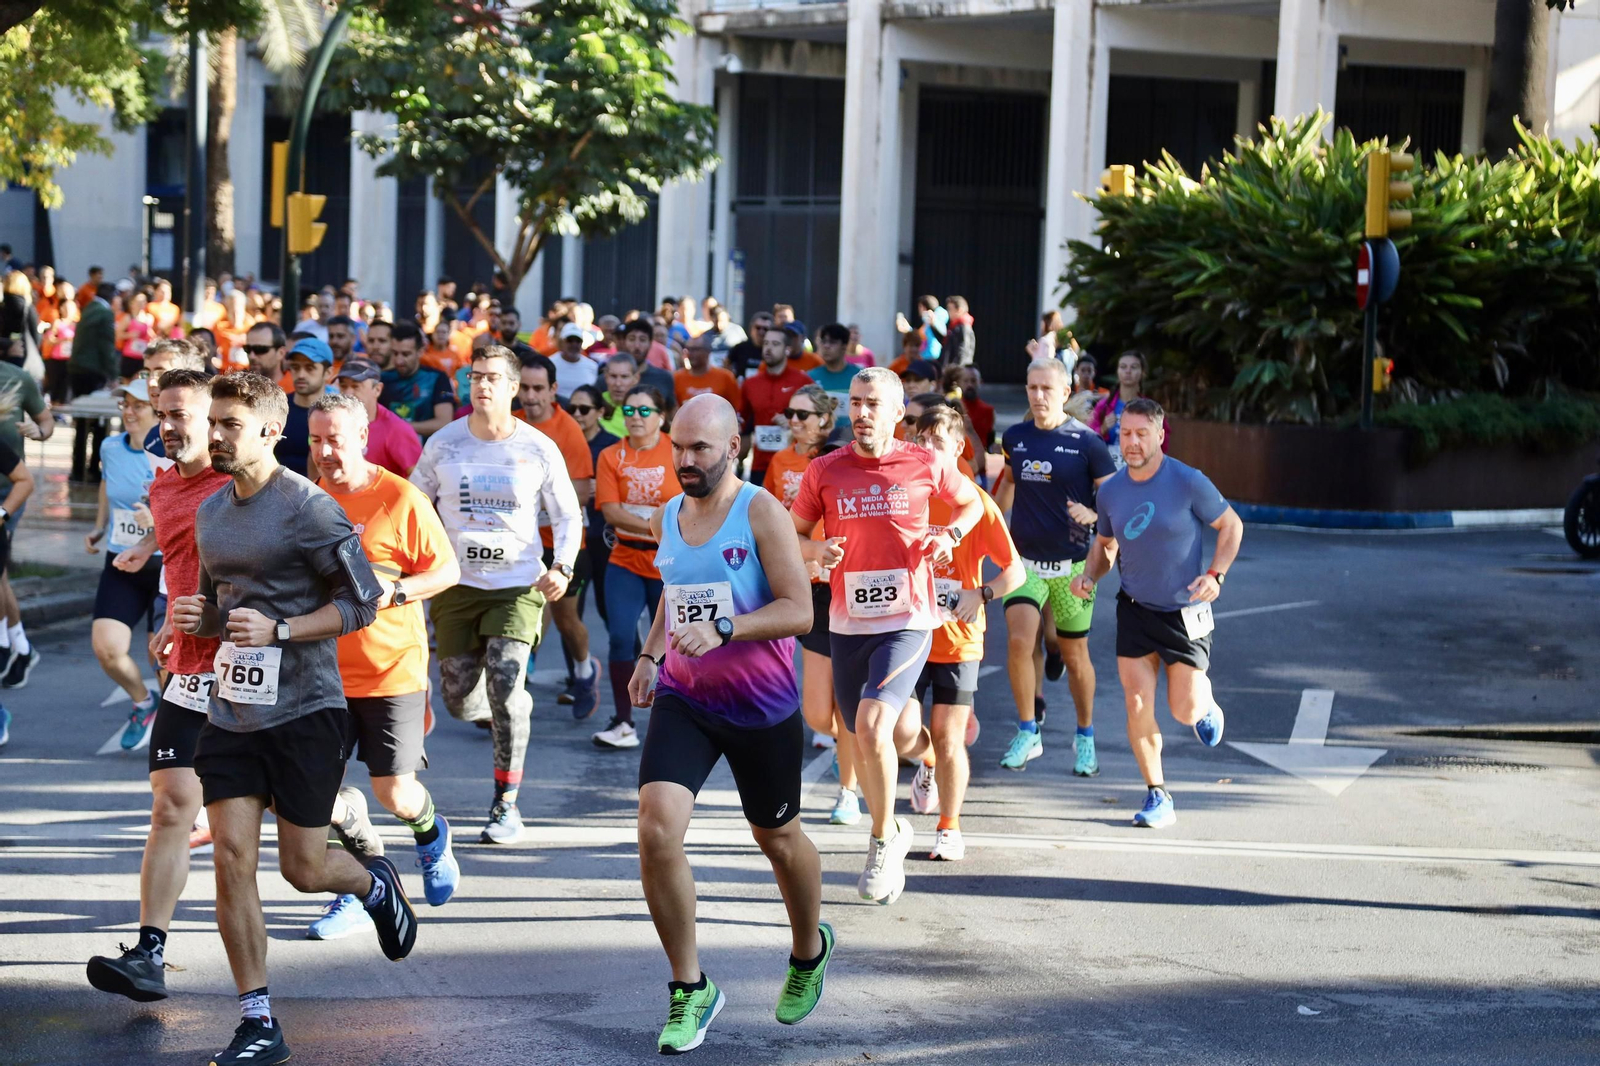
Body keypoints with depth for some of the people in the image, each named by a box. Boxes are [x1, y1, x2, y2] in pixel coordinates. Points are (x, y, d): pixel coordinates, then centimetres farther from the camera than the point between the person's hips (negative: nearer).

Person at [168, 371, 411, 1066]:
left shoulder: (307, 507, -11)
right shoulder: (210, 512, 11)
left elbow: (361, 601, -11)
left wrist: (278, 630, -20)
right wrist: (197, 616, 2)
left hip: (304, 709, -6)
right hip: (232, 712, 6)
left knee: (304, 869, 1)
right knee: (231, 856, -4)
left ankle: (377, 885, 38)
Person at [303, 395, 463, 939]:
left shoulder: (401, 499, -8)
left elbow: (448, 571, -5)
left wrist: (395, 592, -18)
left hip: (393, 669, -4)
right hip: (324, 671, 4)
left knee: (396, 794, -4)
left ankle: (432, 837, 35)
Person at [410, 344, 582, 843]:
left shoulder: (539, 449, -2)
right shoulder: (442, 444, 1)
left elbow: (568, 515, 6)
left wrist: (563, 567, -10)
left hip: (520, 584, -2)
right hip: (457, 583, 2)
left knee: (505, 685, -17)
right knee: (461, 701, 3)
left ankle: (506, 804, -5)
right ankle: (513, 709, 41)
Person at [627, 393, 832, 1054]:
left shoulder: (760, 511, -12)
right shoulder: (666, 519, 6)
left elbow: (798, 610, -17)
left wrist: (723, 631, -29)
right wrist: (650, 654, 10)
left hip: (762, 704, -4)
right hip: (683, 698, 4)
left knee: (777, 837, 14)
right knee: (657, 828, -17)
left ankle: (809, 950, 45)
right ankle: (689, 989, -4)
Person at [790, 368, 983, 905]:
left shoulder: (927, 465, -2)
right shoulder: (824, 472, 0)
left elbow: (972, 503, 17)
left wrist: (949, 535, -2)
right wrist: (817, 550, -12)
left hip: (908, 619, -3)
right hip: (847, 623, 3)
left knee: (872, 723, -23)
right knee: (880, 737, 15)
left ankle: (883, 838, -4)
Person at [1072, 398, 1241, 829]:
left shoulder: (1188, 482, -14)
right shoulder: (1111, 490, -1)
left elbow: (1231, 526, -3)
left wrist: (1216, 574, -16)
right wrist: (1090, 575, -7)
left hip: (1185, 612, -3)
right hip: (1134, 610, 3)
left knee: (1184, 710, -2)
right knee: (1137, 704, -5)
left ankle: (1205, 705, 37)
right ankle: (1157, 796, 8)